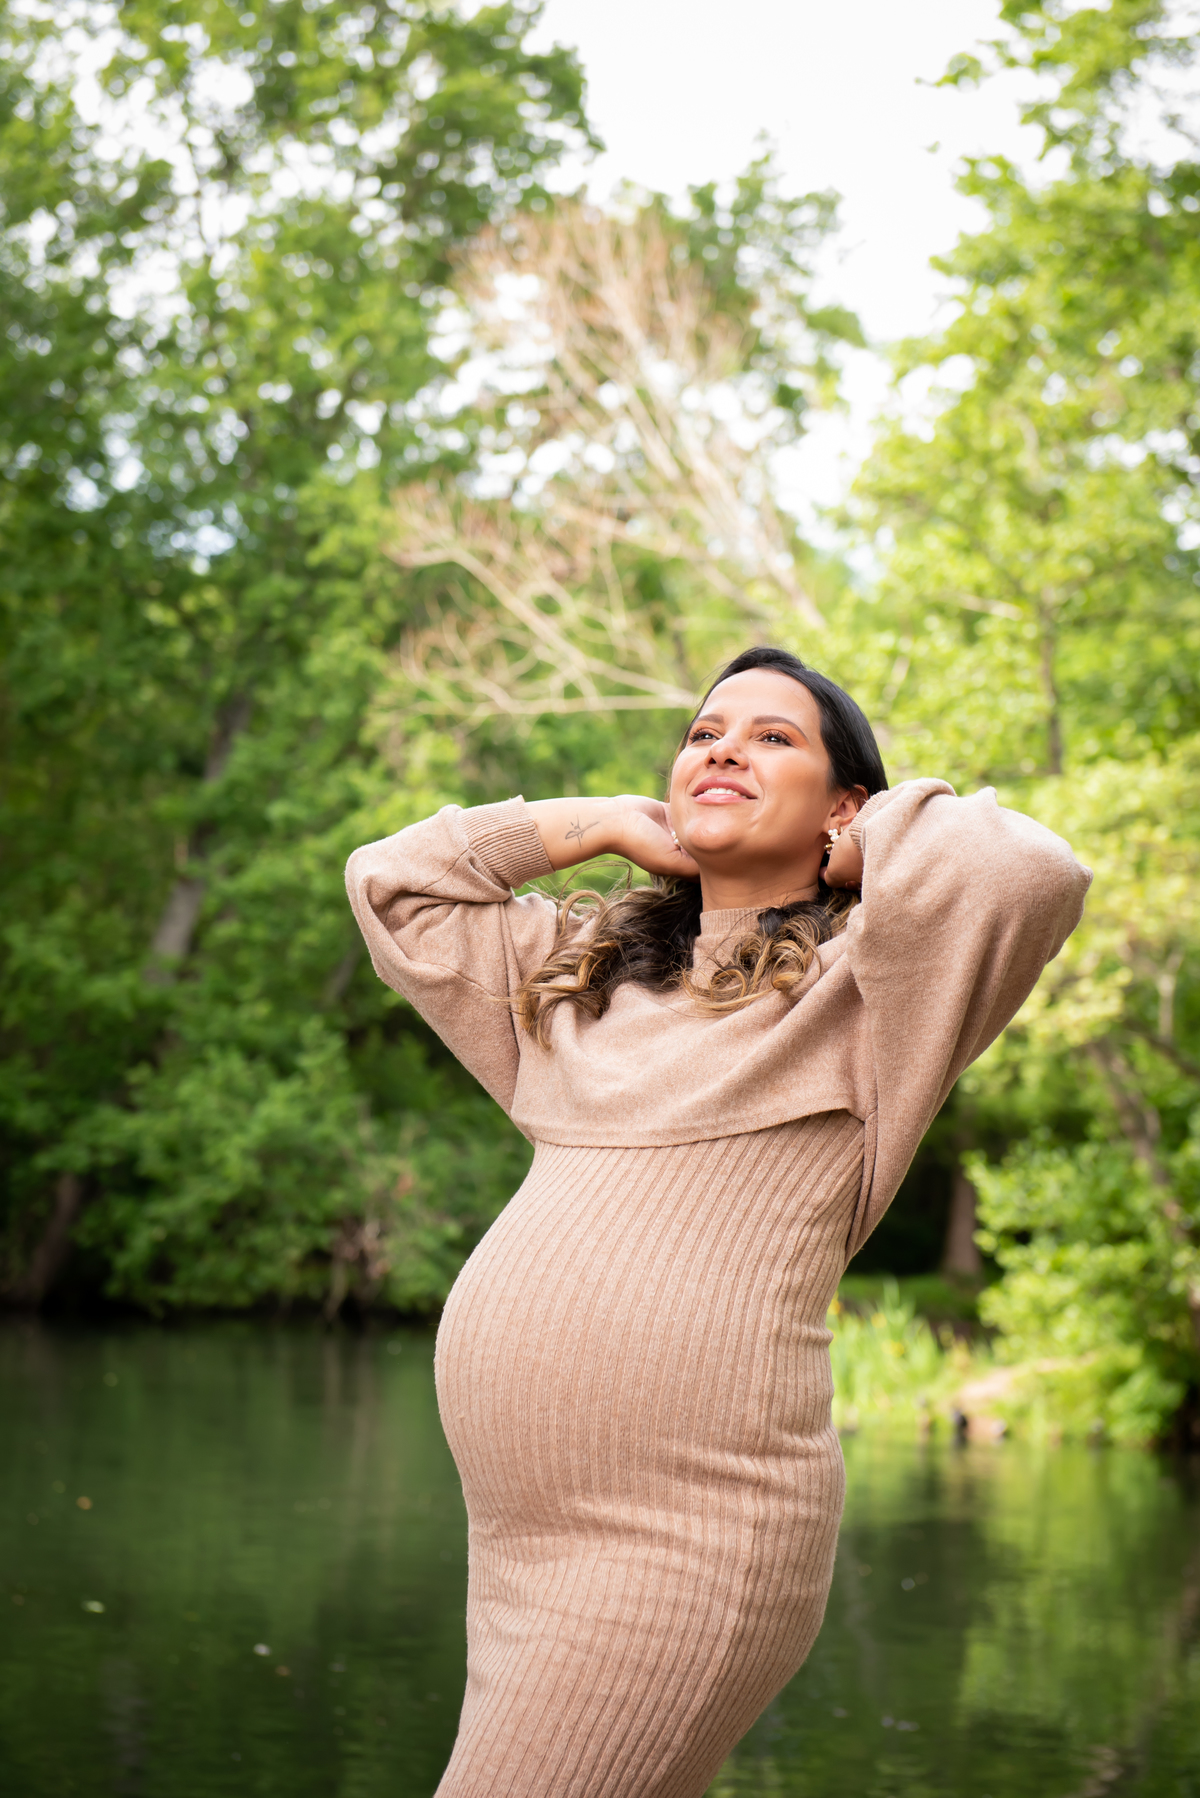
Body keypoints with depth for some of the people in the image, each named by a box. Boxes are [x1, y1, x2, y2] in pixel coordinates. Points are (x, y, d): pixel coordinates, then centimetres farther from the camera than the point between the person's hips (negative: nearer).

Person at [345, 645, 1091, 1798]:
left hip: (682, 1537, -7)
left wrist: (874, 839, 1)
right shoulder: (582, 972, 20)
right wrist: (611, 825, 19)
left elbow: (1021, 876, -19)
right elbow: (392, 882, 27)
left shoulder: (854, 988, -1)